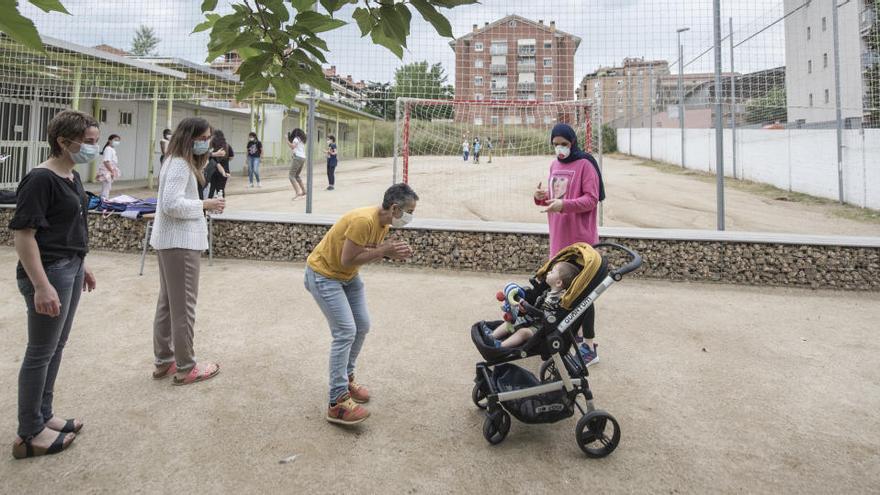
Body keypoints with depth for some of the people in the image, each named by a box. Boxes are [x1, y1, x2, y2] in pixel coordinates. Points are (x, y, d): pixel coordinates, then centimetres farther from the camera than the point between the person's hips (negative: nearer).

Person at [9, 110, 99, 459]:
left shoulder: (72, 177, 9)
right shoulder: (41, 179, -17)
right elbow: (23, 234, -20)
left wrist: (82, 266, 23)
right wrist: (41, 286, -25)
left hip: (71, 269, 9)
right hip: (48, 272, -9)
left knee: (57, 346, 16)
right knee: (41, 352, 2)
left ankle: (43, 415, 30)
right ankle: (29, 434, 16)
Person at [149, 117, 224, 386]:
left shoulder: (179, 162, 16)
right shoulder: (180, 165, -15)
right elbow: (171, 204, -24)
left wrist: (203, 204, 6)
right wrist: (205, 205, -15)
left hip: (169, 241, 11)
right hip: (180, 243, -11)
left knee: (167, 302, 16)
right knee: (183, 306, -2)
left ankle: (163, 361, 26)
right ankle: (185, 368, 8)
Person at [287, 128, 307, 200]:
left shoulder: (296, 138, -2)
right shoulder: (302, 140, 21)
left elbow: (292, 146, -17)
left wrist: (287, 140, -12)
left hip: (297, 158, -9)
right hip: (303, 158, 9)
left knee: (291, 176, -10)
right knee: (296, 176, 19)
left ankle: (298, 193, -23)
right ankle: (304, 192, 18)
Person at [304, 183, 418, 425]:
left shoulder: (384, 222, -3)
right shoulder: (363, 221, -31)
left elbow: (368, 253, 0)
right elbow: (347, 260, -29)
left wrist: (391, 252, -18)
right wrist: (384, 250, -27)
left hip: (348, 276, 9)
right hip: (323, 274, -9)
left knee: (362, 326, 10)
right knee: (346, 332, -15)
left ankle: (346, 378, 28)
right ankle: (337, 403, -10)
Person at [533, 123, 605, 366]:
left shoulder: (585, 164, -9)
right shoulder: (555, 165, 13)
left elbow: (591, 200, -14)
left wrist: (564, 204, -28)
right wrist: (542, 198, -1)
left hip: (580, 237, -7)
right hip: (559, 235, 7)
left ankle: (589, 347, 2)